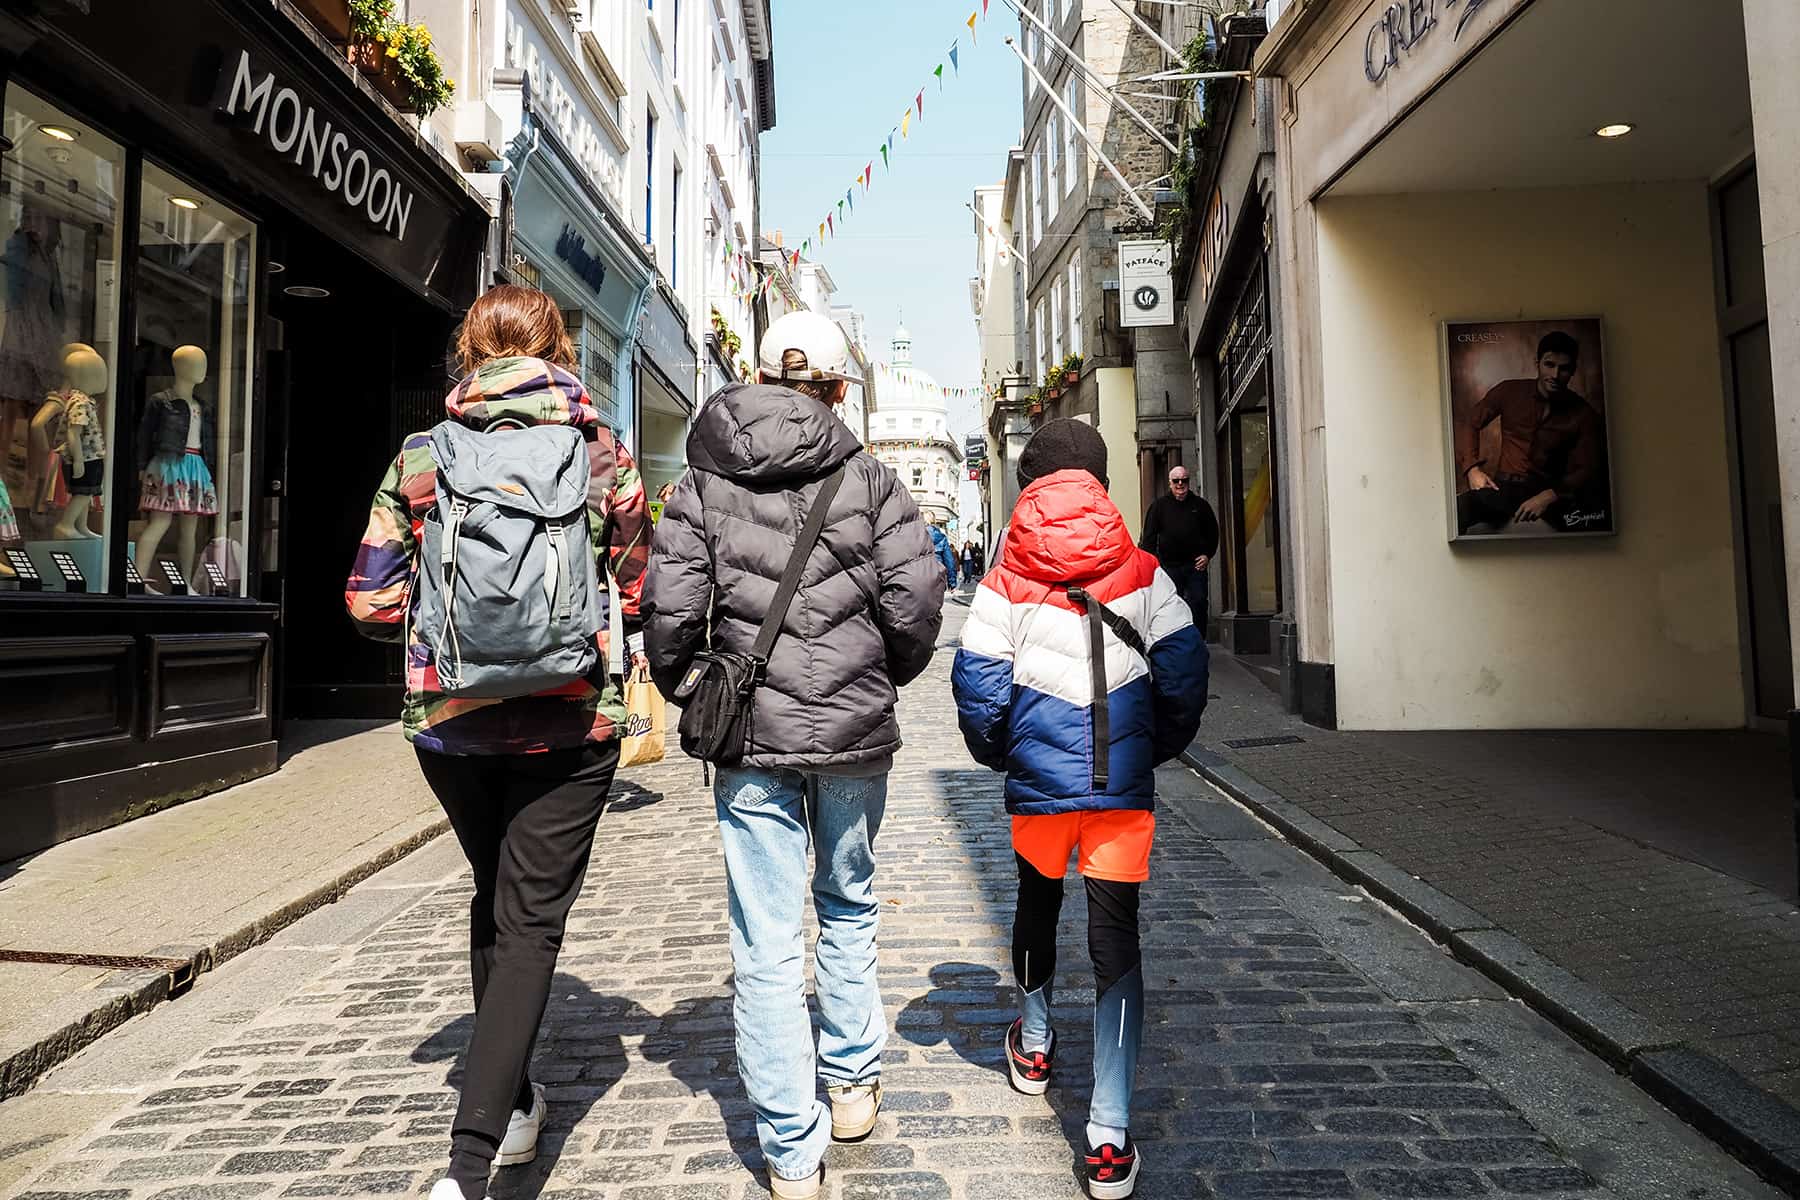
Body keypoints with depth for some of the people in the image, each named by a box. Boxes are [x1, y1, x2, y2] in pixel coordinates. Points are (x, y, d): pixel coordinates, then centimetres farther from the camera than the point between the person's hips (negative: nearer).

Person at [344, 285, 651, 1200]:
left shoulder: (420, 458, 0)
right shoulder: (603, 455, -2)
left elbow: (370, 601, 0)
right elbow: (637, 594, 3)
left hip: (449, 720, 3)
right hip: (569, 724, -2)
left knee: (494, 902, 22)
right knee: (531, 922, 6)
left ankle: (513, 1103, 37)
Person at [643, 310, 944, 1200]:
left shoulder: (705, 480, 1)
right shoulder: (866, 476, 0)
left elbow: (670, 605, -7)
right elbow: (916, 597, -8)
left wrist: (674, 685, 12)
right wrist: (887, 676, 10)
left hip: (750, 732, 0)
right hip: (856, 726, 1)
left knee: (766, 941, 7)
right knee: (849, 906, 22)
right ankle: (853, 1084, 34)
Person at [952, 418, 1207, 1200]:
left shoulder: (1007, 580, -3)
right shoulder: (1141, 572, 0)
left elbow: (978, 684, -8)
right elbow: (1184, 667, -3)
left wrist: (996, 753, 11)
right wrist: (1160, 746, 12)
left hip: (1039, 782, 0)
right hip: (1124, 785, 0)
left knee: (1037, 906, 23)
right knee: (1116, 936, 4)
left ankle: (1034, 1046, 45)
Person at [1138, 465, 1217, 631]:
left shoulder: (1200, 505, 10)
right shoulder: (1159, 505, 7)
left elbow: (1213, 533, 17)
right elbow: (1149, 536, 6)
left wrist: (1207, 555, 5)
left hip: (1196, 565, 1)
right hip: (1169, 566, -1)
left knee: (1199, 604, -2)